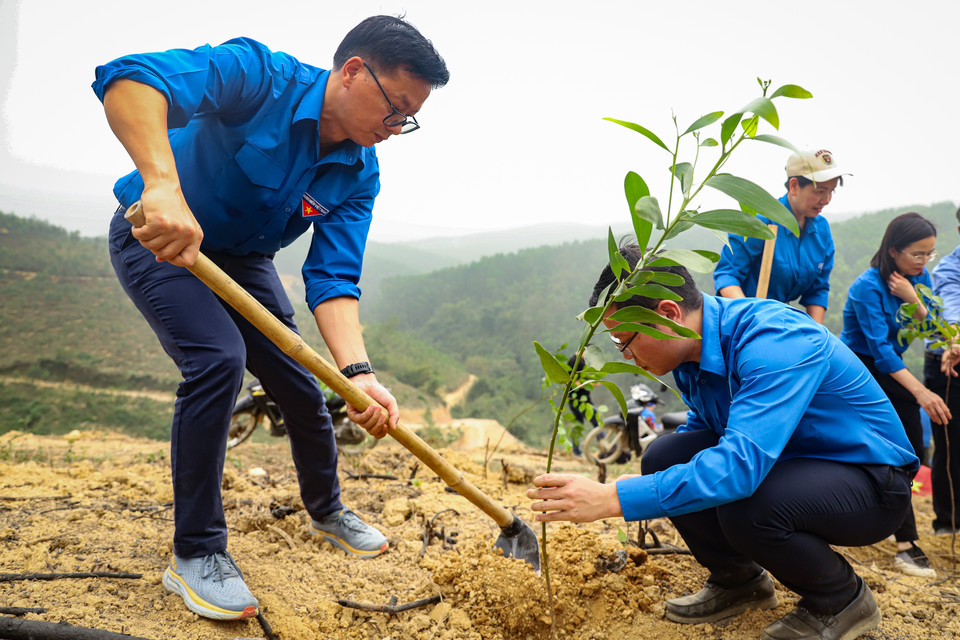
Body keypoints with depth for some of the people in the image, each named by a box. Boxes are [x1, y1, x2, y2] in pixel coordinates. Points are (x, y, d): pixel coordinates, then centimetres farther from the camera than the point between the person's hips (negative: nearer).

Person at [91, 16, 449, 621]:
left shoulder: (360, 175, -14)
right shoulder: (260, 75, -29)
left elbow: (333, 279, -21)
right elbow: (129, 79, -43)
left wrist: (358, 372, -37)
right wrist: (164, 187, -61)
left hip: (241, 261, 6)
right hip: (155, 238, -5)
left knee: (301, 388, 6)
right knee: (219, 358, -27)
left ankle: (327, 512, 33)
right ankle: (195, 553, -9)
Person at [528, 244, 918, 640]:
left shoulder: (776, 341, -31)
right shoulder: (693, 353, -4)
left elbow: (742, 463, -42)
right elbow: (702, 429, 13)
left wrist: (613, 499, -42)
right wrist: (640, 487, -1)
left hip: (871, 483, -7)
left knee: (745, 507, -34)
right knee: (664, 456, -11)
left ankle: (842, 599, -2)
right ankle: (738, 579, 13)